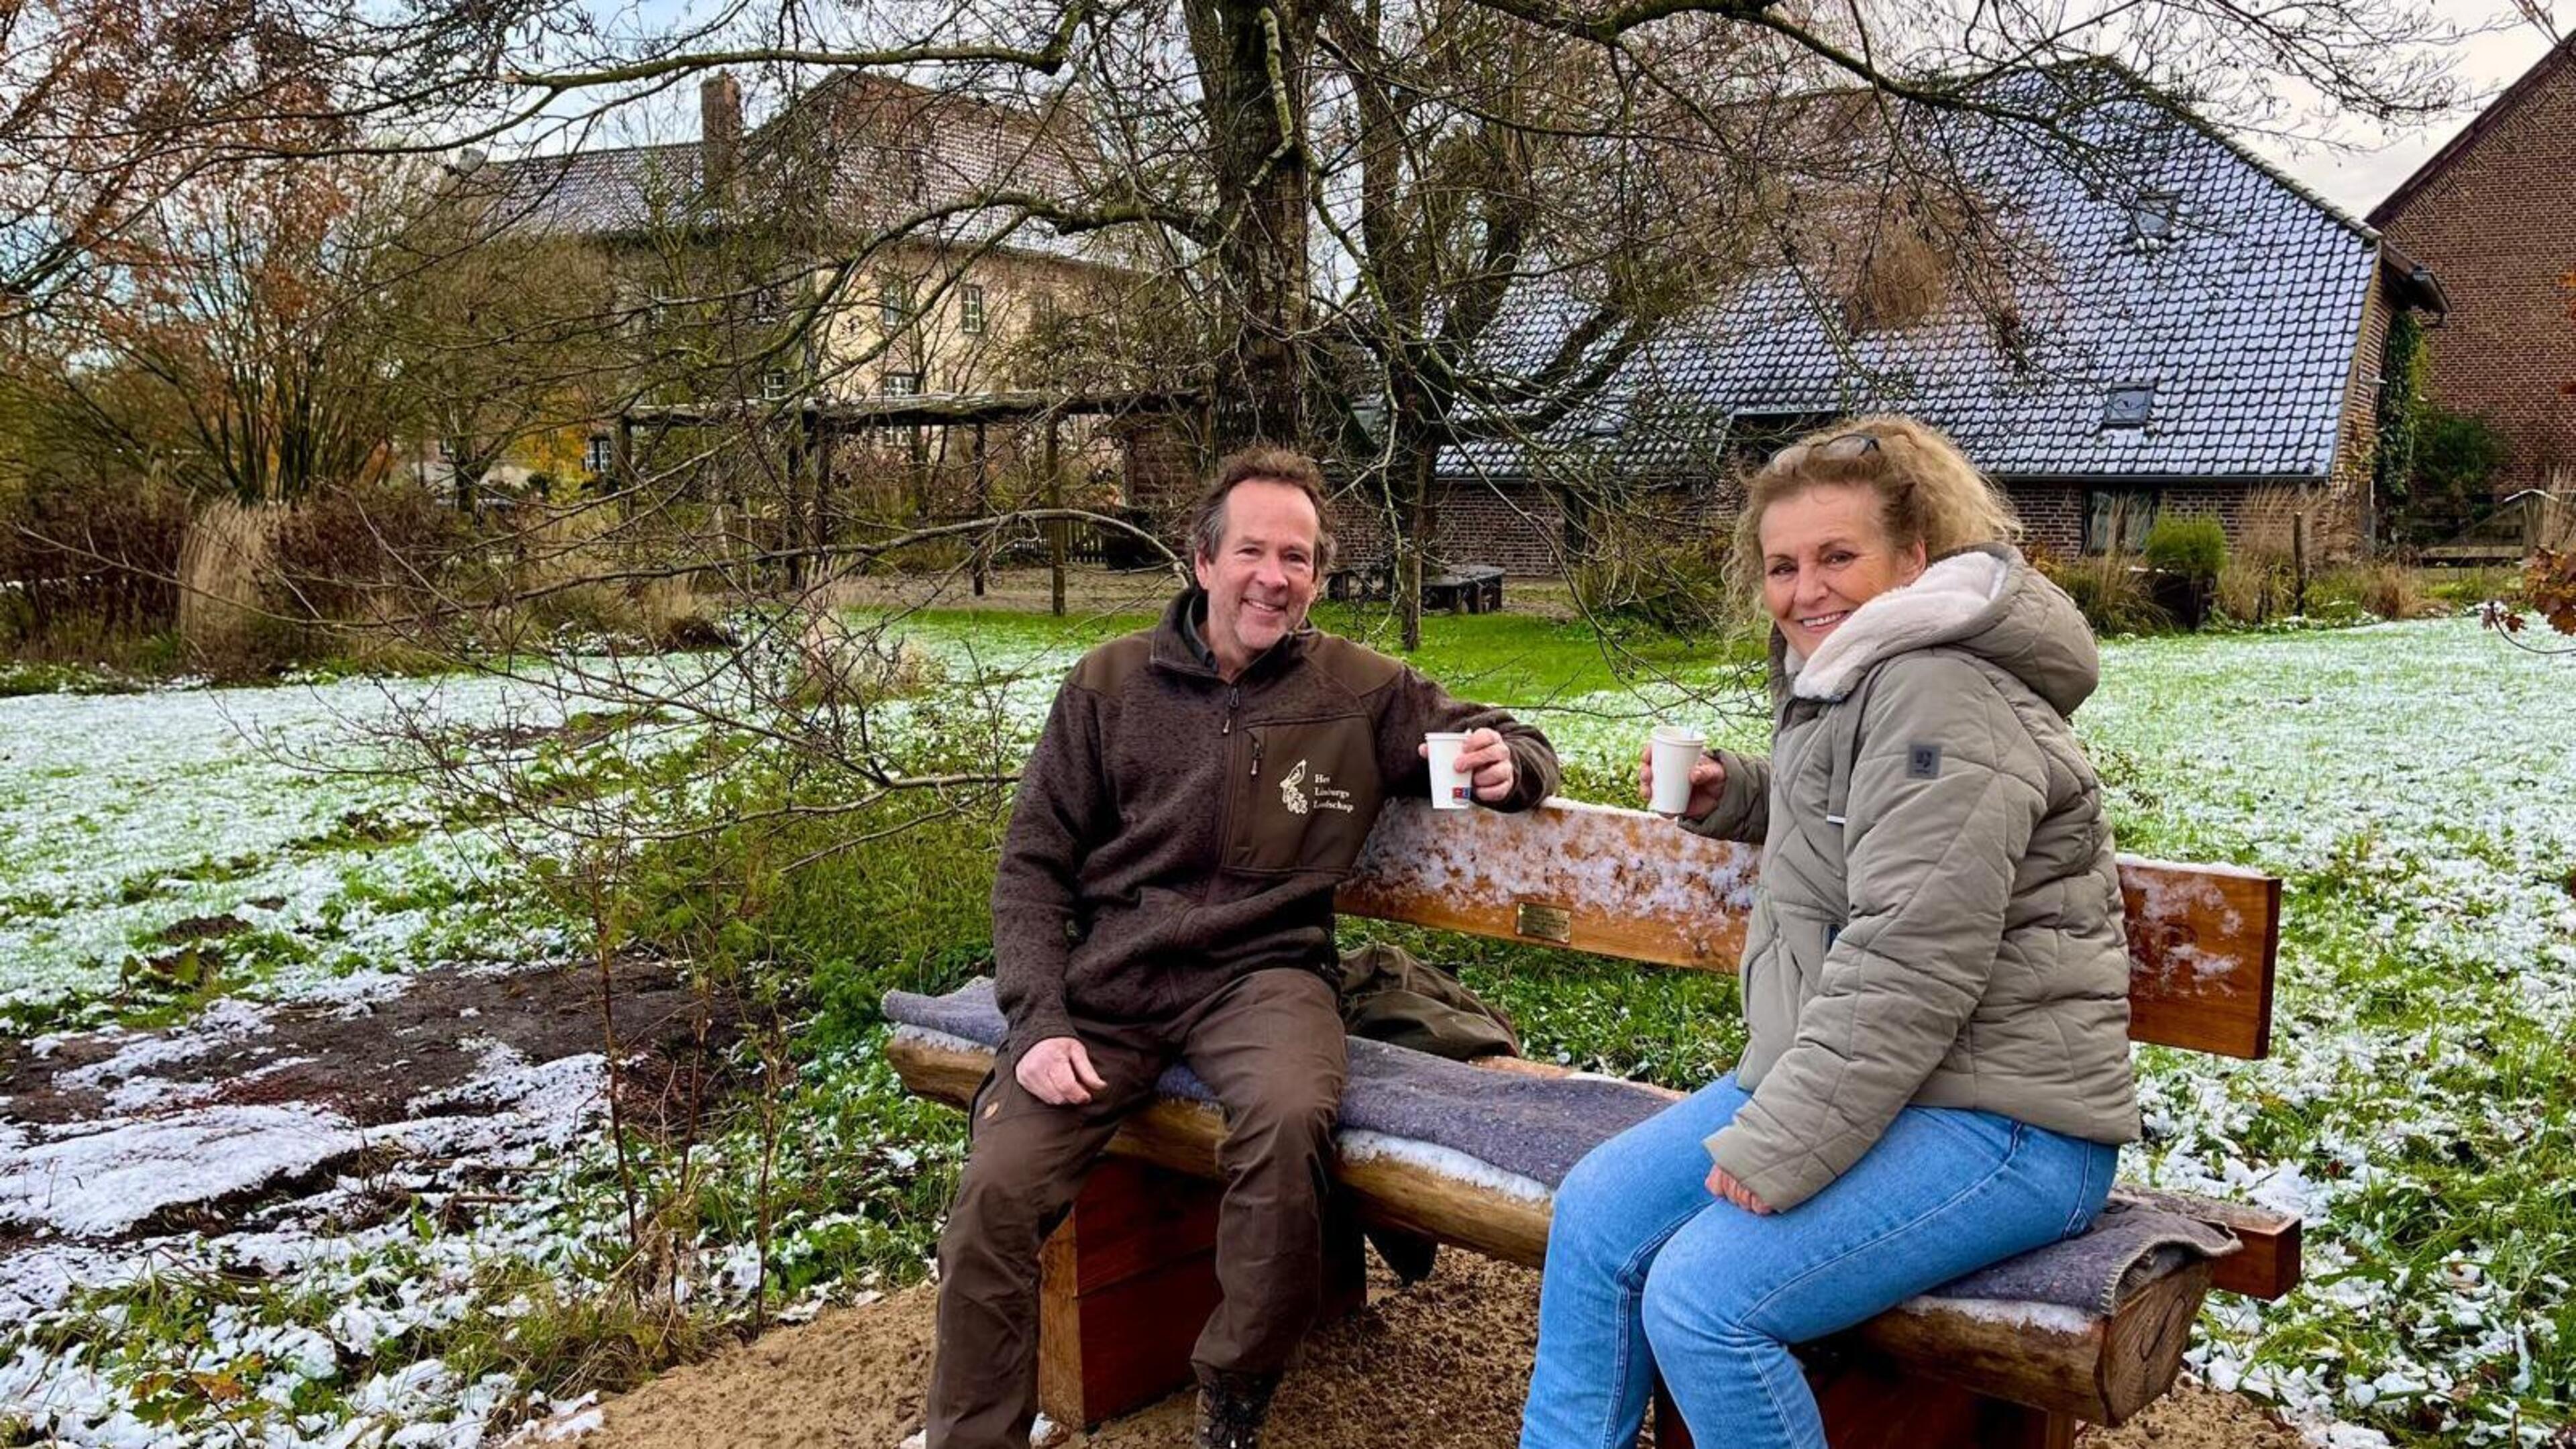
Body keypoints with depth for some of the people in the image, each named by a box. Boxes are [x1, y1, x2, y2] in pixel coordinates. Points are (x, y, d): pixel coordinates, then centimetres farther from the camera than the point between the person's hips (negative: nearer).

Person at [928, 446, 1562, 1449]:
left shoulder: (1362, 691, 7)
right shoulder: (1110, 683, 8)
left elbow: (1510, 744, 17)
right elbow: (1034, 863, 8)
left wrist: (1507, 765, -9)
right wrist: (1038, 1020, -6)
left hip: (1260, 971, -1)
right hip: (1105, 976, 1)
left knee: (1290, 1119, -33)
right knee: (995, 1189, -20)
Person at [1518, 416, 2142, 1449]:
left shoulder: (1938, 696, -18)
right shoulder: (1843, 677, 13)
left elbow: (1910, 964, -25)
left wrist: (1778, 1151, -22)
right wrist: (1728, 793, 14)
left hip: (1992, 1116, -10)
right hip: (1832, 1075, 10)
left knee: (1702, 1298, -23)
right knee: (1595, 1214, 2)